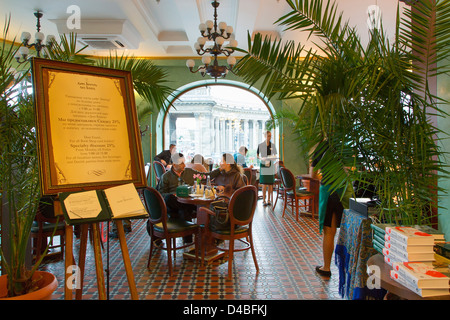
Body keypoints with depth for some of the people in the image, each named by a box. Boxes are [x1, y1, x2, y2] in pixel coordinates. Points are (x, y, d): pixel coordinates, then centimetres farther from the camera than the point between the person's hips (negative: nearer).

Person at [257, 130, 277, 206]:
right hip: (263, 165, -3)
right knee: (264, 183, -6)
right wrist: (261, 158, -16)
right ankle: (264, 200, 2)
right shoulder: (260, 145, 0)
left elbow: (275, 155, 14)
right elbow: (257, 155, 4)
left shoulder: (273, 145, 8)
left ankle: (269, 200, 13)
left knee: (270, 183, 4)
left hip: (271, 165, 3)